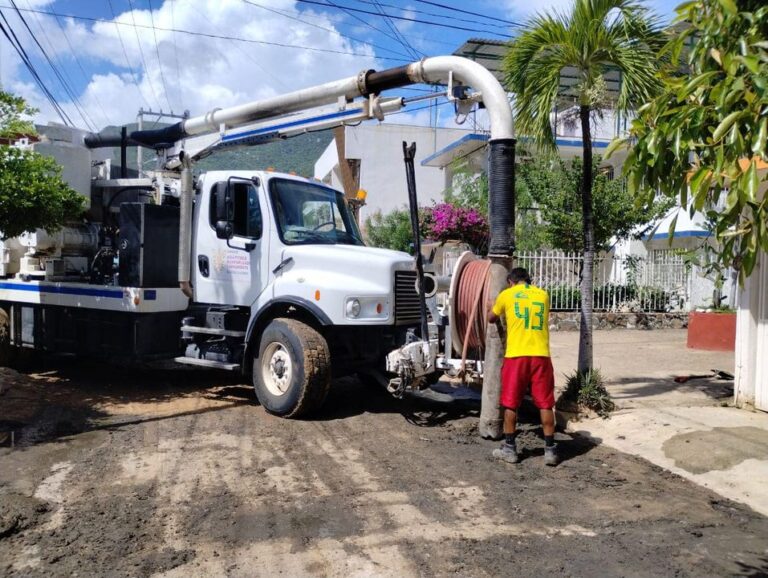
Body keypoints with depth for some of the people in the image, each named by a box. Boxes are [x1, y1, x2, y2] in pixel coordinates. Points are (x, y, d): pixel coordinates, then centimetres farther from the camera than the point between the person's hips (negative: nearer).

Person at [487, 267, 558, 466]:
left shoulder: (506, 294, 5)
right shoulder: (543, 295, 12)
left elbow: (491, 318, 20)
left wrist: (498, 309, 41)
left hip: (516, 355, -2)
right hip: (541, 355, 2)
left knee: (510, 403, 8)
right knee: (545, 404, 8)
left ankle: (509, 449, 15)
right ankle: (550, 450, 12)